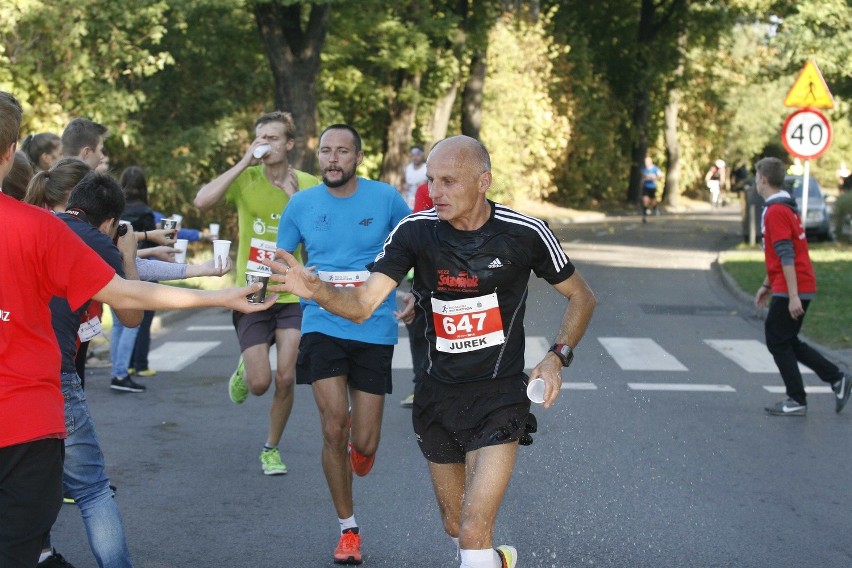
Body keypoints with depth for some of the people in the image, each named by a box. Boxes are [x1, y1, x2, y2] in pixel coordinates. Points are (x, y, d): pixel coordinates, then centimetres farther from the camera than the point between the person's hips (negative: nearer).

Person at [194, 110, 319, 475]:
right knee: (259, 384, -2)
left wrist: (296, 199, -19)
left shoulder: (308, 185, -3)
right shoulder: (245, 179, -5)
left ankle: (271, 449, 18)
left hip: (292, 295, 0)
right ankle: (244, 370, 36)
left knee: (285, 379, -5)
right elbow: (202, 202, -22)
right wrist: (244, 163, -22)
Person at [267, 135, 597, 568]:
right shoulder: (415, 231, -9)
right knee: (455, 527, 19)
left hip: (500, 397, -3)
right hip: (439, 396, 4)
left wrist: (557, 357, -10)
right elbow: (362, 304, -16)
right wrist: (317, 289, -36)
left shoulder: (525, 233, -12)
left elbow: (581, 297, 3)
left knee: (474, 532, -17)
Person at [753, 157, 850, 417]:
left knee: (778, 341, -1)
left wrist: (793, 296, -25)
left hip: (790, 290, -9)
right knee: (787, 341, 16)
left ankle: (797, 402, 3)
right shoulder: (787, 207, 15)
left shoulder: (775, 212, -16)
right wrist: (767, 285, 27)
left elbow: (786, 256, -22)